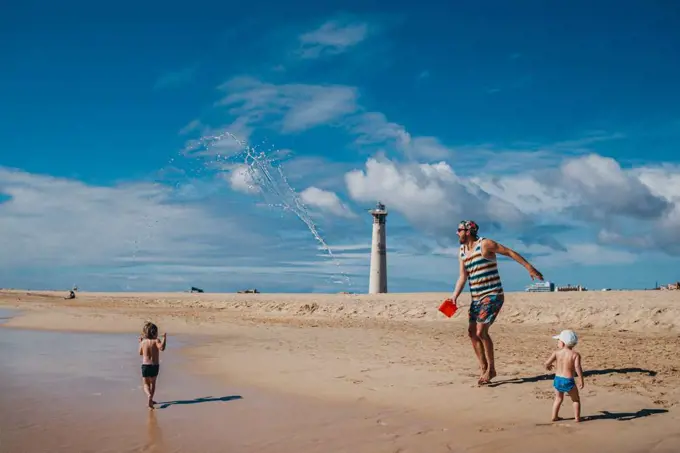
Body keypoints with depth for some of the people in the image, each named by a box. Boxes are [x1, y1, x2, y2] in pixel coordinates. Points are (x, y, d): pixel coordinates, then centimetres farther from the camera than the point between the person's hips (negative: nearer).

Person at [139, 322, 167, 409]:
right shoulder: (156, 341, -11)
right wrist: (164, 338, -18)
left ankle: (149, 395, -22)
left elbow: (140, 353, 16)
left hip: (145, 365, 1)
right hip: (155, 365, -1)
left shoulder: (143, 342, 1)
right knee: (153, 383, 21)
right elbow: (161, 348, -32)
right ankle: (151, 399, 26)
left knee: (146, 384, 7)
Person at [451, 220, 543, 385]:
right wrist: (454, 297, -7)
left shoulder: (485, 244, -10)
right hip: (476, 298, 8)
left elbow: (510, 252, -6)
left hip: (492, 296, -8)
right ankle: (484, 369, 14)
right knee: (472, 332, 3)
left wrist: (530, 268, -8)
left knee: (481, 331, -16)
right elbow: (462, 277, 6)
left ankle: (491, 369, -2)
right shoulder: (462, 253, 11)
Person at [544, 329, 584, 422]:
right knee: (576, 399, 19)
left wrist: (548, 366, 19)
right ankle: (577, 418, 20)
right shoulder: (575, 354, -11)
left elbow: (547, 363, -5)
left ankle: (554, 416, 24)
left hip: (557, 379, 3)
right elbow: (577, 367, -21)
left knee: (558, 399, 23)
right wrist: (581, 380, -13)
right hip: (568, 381, -3)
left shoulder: (557, 352, -4)